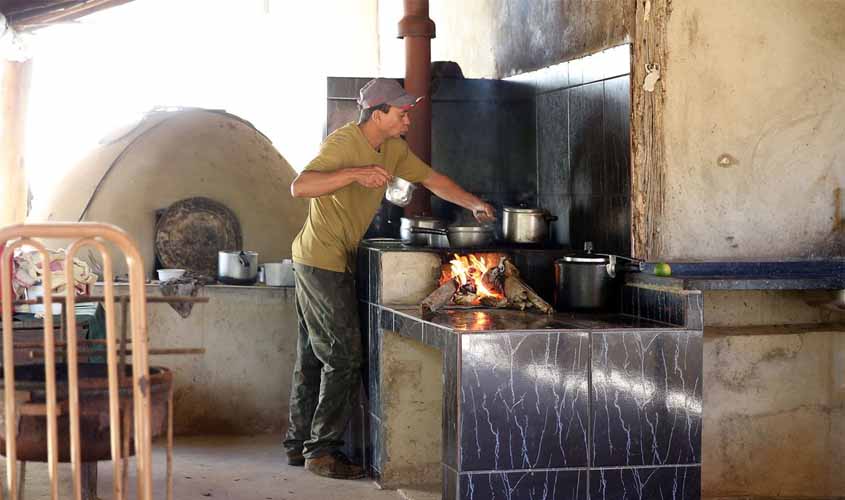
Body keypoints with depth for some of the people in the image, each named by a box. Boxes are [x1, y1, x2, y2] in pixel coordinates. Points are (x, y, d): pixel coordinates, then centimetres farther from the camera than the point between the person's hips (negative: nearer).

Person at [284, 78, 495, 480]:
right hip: (322, 261, -9)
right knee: (344, 357, -9)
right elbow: (299, 187, -30)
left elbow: (431, 179, 18)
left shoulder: (393, 149, 8)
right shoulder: (343, 143, -19)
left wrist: (474, 204, 12)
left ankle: (299, 444, 22)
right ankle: (322, 450, -2)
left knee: (313, 356, 14)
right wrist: (355, 173, -38)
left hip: (335, 263, 9)